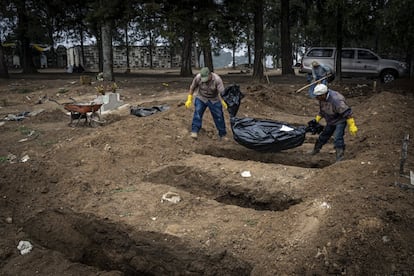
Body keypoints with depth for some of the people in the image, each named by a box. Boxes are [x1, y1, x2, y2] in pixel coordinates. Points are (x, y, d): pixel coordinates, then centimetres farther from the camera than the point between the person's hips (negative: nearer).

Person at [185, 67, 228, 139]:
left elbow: (222, 92, -33)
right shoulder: (197, 78, -23)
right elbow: (192, 88, -7)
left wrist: (224, 102, -48)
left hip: (214, 100, -1)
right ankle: (194, 131, -4)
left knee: (218, 116, 2)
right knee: (197, 113, -14)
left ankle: (222, 134, 18)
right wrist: (189, 100, -7)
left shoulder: (217, 79, -29)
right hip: (201, 98, 1)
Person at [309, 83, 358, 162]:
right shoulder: (322, 99, -11)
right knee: (324, 135, 21)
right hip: (330, 121, 8)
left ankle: (340, 157, -11)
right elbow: (322, 110, 10)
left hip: (340, 121, -8)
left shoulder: (336, 100, -39)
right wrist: (316, 120, 9)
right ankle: (316, 149, 40)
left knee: (337, 138, -20)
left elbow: (347, 113, -34)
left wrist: (352, 126, -32)